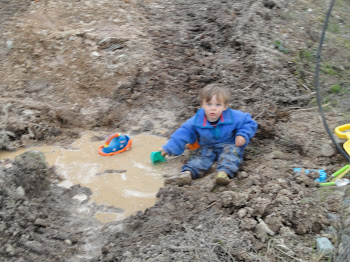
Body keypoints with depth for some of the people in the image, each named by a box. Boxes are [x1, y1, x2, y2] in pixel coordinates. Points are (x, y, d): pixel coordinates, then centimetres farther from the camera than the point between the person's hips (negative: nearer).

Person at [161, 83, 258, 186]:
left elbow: (249, 123, -1)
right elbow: (184, 133, -4)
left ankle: (224, 172, -55)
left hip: (229, 145, -1)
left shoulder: (234, 117, -14)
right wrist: (169, 148, -7)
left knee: (231, 151, -31)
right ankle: (188, 173, -48)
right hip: (207, 147, 2)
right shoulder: (196, 121, -10)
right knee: (201, 155, -24)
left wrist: (243, 135, -18)